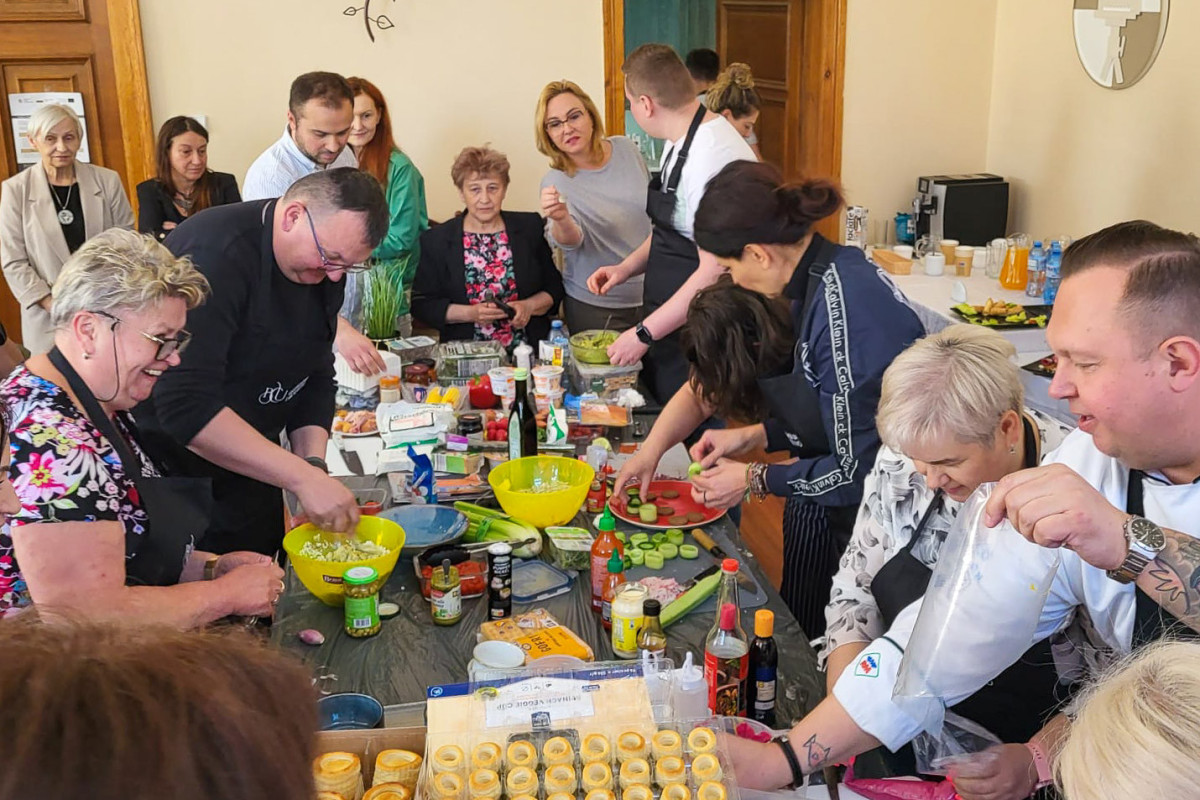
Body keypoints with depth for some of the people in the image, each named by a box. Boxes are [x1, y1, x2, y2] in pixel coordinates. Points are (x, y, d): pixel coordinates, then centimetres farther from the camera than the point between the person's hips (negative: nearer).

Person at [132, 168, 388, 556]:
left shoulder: (323, 265, -2)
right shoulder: (215, 252, -27)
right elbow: (186, 404, -34)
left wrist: (314, 462, -12)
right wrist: (302, 476, -33)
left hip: (248, 468, 7)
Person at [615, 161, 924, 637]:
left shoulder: (844, 308, -28)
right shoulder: (816, 281, 0)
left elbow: (859, 468, -24)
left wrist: (756, 479, -12)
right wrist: (756, 436, 3)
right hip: (820, 512, 8)